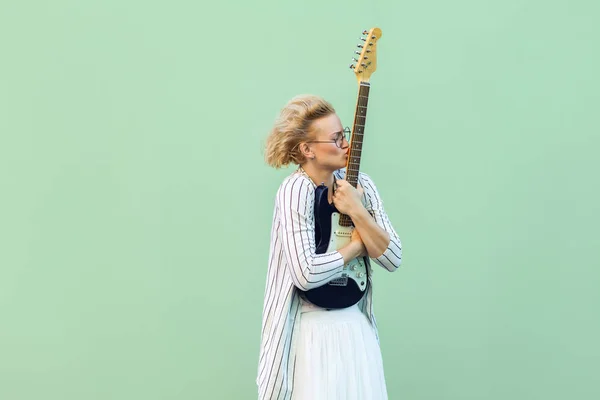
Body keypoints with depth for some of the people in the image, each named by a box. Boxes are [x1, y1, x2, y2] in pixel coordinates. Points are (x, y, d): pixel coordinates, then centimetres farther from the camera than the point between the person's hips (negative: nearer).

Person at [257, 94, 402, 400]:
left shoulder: (360, 184, 0)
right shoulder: (295, 190, -17)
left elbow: (393, 259, -4)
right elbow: (307, 274, -28)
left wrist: (357, 212, -17)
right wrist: (358, 244, -14)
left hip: (356, 323, 6)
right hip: (312, 329, -6)